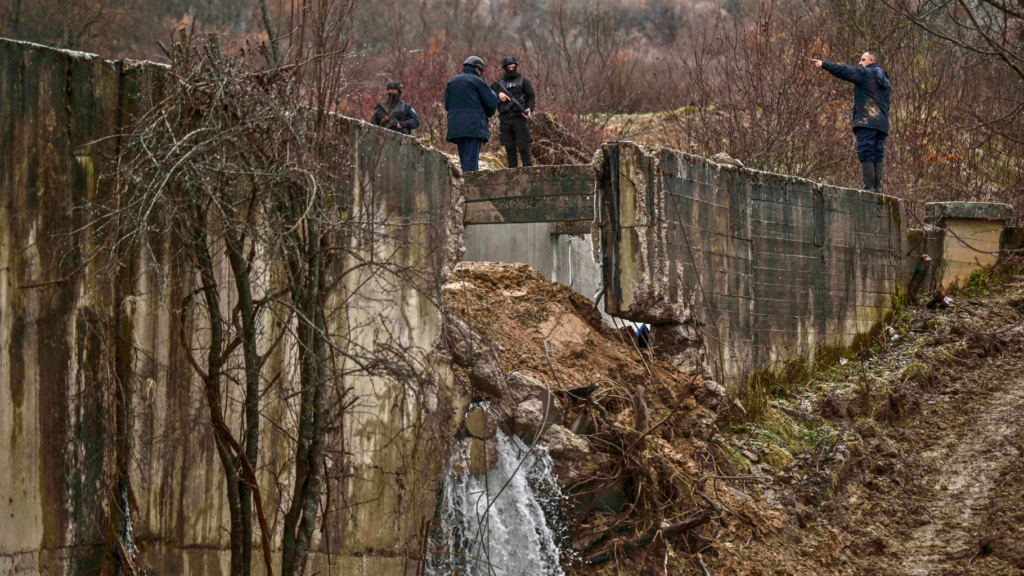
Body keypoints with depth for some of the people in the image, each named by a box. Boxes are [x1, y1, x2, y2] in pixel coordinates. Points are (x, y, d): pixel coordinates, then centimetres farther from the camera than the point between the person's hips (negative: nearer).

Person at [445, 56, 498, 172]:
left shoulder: (452, 81, 16)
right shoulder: (477, 81, -2)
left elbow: (447, 105, 17)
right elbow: (492, 101, -2)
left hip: (455, 126, 6)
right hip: (474, 126, -6)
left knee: (464, 159, 11)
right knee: (471, 159, -10)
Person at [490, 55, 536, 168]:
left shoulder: (523, 81, 10)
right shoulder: (500, 83, 18)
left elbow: (532, 98, 5)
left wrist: (529, 109, -13)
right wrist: (498, 94, -10)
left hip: (519, 118, -3)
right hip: (505, 120, 3)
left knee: (523, 147, -9)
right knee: (509, 149, 4)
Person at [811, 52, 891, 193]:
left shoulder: (865, 73, 0)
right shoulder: (884, 80, 24)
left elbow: (843, 71, -5)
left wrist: (824, 64, 3)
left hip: (866, 121, -8)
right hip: (882, 123, 8)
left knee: (866, 154, -10)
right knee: (878, 156, 5)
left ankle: (869, 186, -17)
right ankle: (877, 187, 0)